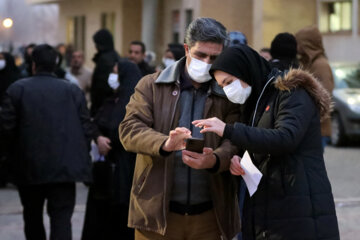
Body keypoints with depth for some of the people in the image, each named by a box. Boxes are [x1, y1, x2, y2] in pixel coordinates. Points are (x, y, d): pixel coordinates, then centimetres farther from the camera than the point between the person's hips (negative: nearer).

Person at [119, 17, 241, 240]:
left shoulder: (228, 95, 8)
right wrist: (164, 144, -25)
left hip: (209, 216, 1)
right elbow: (129, 129, -5)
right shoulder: (151, 86, 6)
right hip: (157, 212, -1)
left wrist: (214, 160, -26)